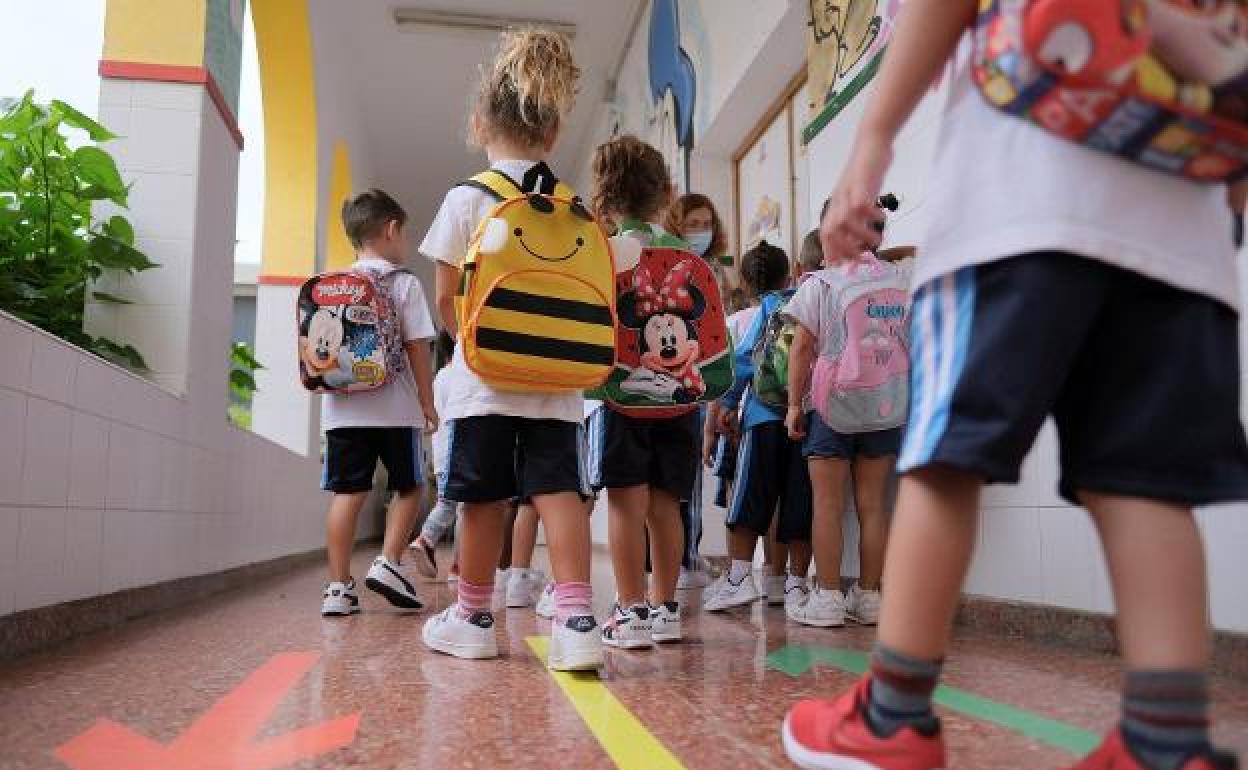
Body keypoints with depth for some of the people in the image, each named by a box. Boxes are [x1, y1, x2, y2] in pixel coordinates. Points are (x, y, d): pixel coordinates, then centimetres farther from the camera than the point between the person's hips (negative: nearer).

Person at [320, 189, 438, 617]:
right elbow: (417, 348, -6)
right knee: (409, 486, 13)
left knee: (347, 493, 6)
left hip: (343, 407, 4)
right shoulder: (404, 284, -3)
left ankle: (338, 588, 6)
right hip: (395, 406, -4)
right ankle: (388, 563, 2)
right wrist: (427, 402, 0)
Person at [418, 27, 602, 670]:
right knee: (558, 490, 0)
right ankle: (576, 620, -10)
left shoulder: (466, 200, -2)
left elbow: (447, 299, -1)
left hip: (485, 375, -2)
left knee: (483, 497, 7)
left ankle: (473, 619, 23)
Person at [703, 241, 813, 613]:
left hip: (766, 414, -3)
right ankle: (797, 580, 10)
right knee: (799, 500, 6)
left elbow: (743, 358, -2)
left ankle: (739, 575, -5)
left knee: (749, 498, 0)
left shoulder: (766, 308, 4)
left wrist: (728, 403, 3)